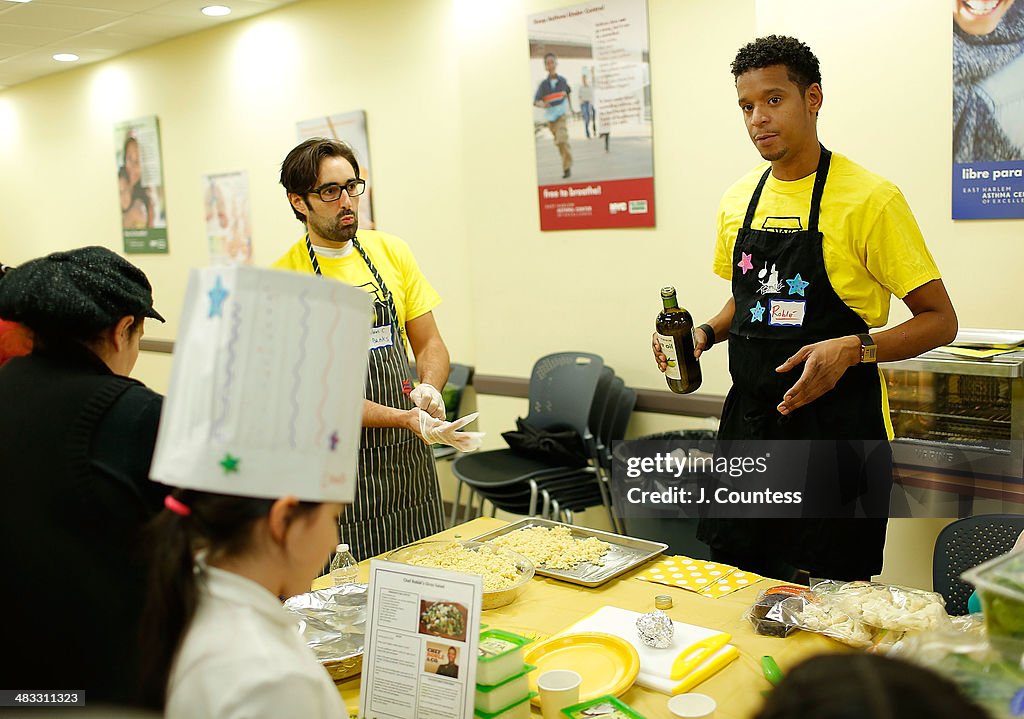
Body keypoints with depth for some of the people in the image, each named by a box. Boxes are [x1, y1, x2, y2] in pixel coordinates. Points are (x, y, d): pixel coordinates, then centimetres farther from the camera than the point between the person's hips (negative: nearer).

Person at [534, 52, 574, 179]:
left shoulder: (562, 80, -1)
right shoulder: (543, 84, -5)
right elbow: (536, 101, -6)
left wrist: (570, 107, 26)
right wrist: (542, 104, -27)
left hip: (562, 115, -2)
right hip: (550, 117, 2)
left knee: (562, 140, -20)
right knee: (559, 141, 11)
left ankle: (567, 167, -13)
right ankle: (567, 163, 29)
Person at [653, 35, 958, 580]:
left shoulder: (869, 198, -11)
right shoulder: (738, 200, 7)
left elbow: (939, 320, -8)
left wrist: (854, 349, -25)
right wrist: (705, 334, 2)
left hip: (837, 429, -5)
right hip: (749, 422, 5)